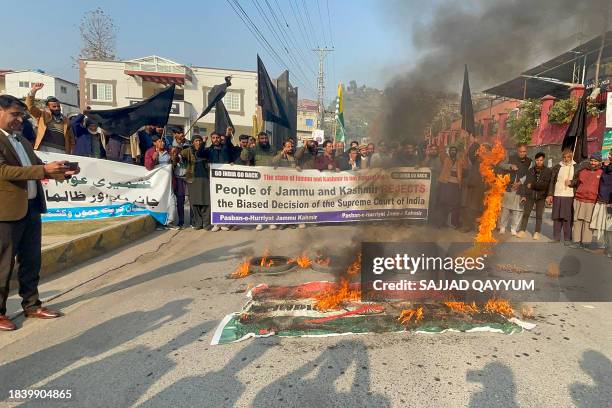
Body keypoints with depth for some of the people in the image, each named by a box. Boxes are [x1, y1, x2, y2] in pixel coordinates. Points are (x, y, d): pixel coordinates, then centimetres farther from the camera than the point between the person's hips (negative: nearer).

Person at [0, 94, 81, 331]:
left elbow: (36, 165, 19)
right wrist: (44, 170, -28)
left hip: (32, 207, 8)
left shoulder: (21, 140, 16)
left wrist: (61, 172, 1)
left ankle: (31, 305, 28)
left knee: (31, 261, 15)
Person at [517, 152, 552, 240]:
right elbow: (526, 183, 8)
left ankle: (537, 232, 12)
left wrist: (533, 185, -13)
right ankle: (522, 230, 4)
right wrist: (524, 195, 4)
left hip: (541, 196, -1)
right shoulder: (531, 170, 5)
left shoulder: (547, 171, -2)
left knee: (539, 215, 5)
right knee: (525, 213, -2)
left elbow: (545, 184, -11)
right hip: (530, 195, 2)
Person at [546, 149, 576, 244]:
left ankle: (567, 238, 4)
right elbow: (552, 182, 9)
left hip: (570, 196, -2)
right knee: (557, 217, 4)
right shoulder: (557, 167, 9)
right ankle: (556, 237, 12)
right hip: (557, 196, 2)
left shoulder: (576, 168, 4)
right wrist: (550, 195, 4)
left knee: (567, 218, -3)